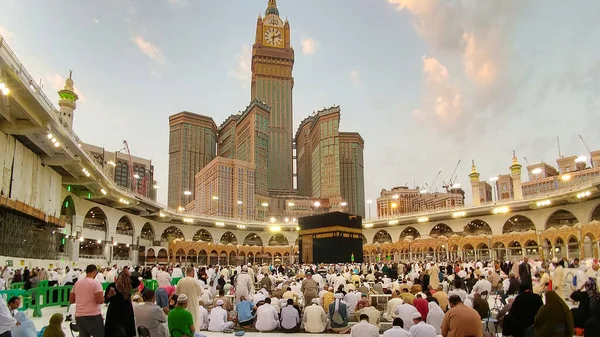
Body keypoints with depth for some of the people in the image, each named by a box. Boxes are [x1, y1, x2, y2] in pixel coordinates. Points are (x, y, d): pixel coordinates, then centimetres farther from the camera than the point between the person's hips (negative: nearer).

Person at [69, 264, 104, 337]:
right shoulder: (96, 283, -10)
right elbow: (100, 300, -18)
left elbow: (71, 300, 15)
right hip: (93, 316, -6)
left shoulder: (77, 283, 9)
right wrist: (103, 298, 3)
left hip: (79, 316, 6)